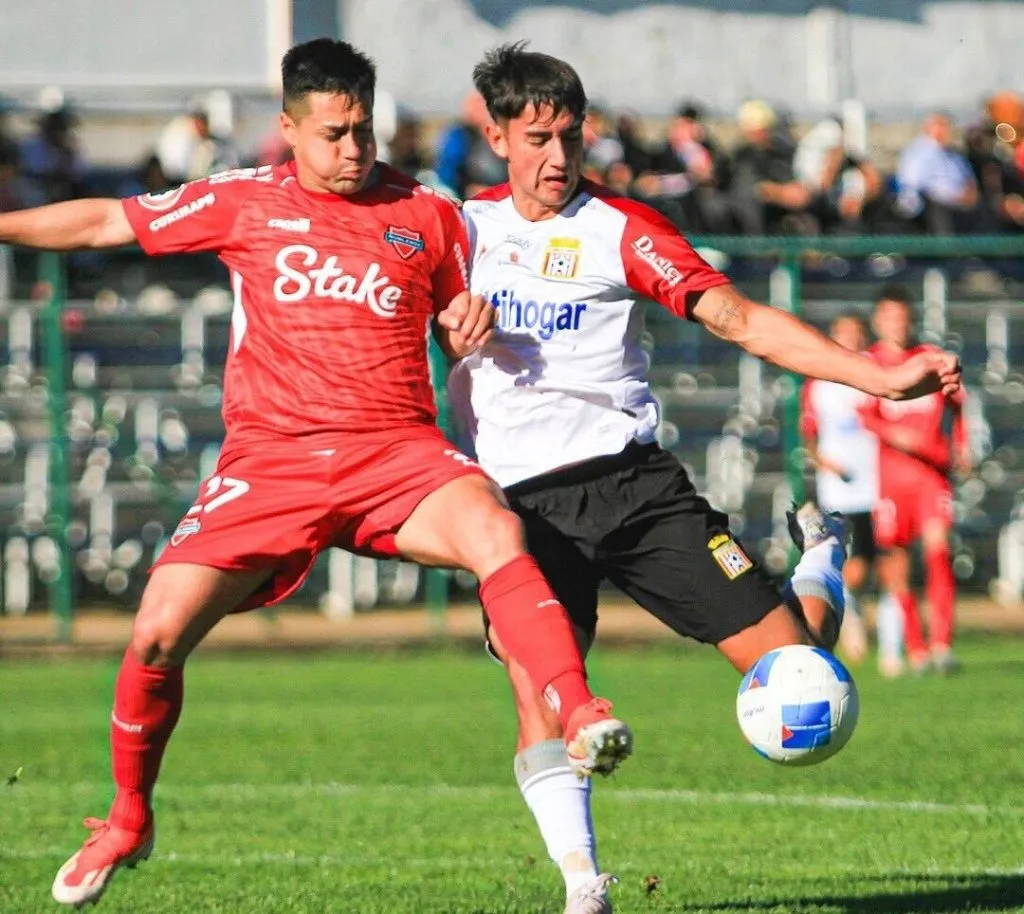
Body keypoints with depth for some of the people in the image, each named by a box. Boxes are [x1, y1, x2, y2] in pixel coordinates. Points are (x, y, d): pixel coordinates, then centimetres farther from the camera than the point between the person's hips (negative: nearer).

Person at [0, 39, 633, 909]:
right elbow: (108, 221, 15)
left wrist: (476, 324, -3)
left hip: (399, 452, -1)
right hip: (271, 460, 1)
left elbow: (464, 324, 21)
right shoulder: (245, 202, 9)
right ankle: (129, 820, 17)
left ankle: (582, 722, -42)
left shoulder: (428, 214, 10)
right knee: (157, 634, -8)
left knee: (496, 530, -34)